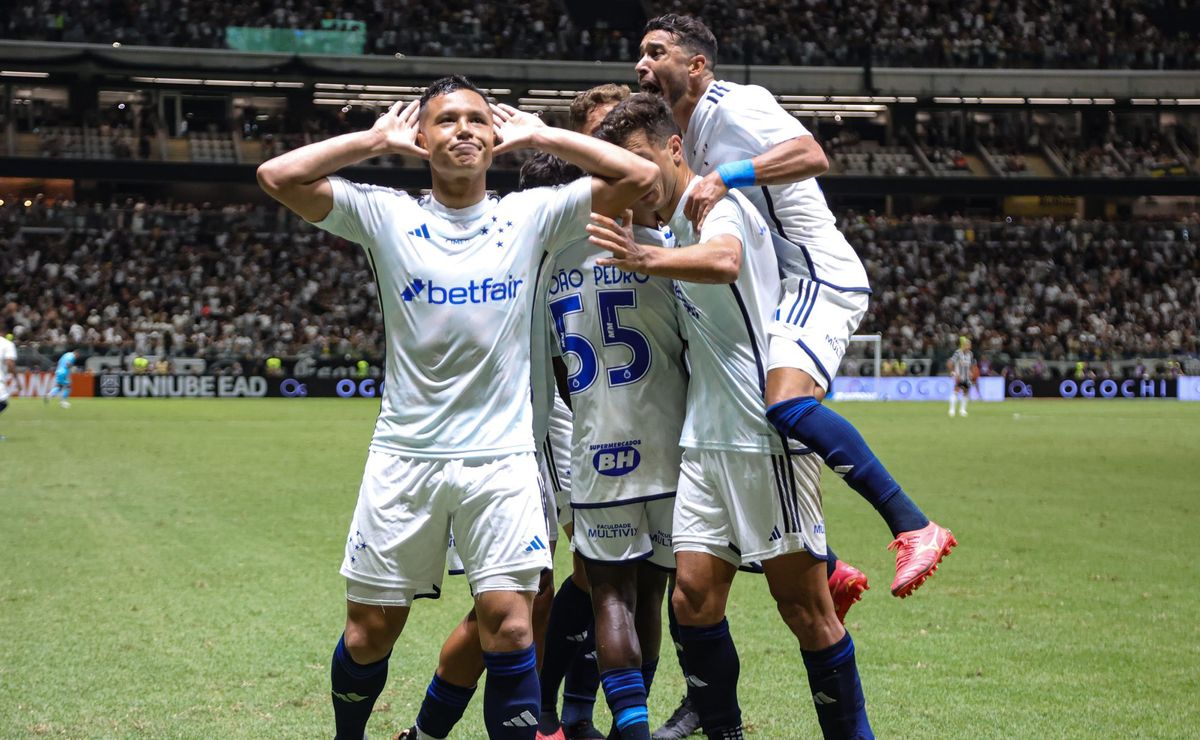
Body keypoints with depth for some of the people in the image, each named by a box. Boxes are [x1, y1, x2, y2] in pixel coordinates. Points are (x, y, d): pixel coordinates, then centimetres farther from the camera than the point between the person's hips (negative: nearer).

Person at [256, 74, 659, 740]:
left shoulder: (530, 216, 3)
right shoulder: (387, 216, 1)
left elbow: (640, 176, -4)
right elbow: (278, 176, -9)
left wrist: (536, 136, 1)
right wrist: (378, 139, -1)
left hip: (503, 460, 0)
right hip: (404, 457, 0)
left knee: (509, 628, -11)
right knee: (369, 631, 8)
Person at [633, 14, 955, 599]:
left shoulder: (732, 105, -10)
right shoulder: (691, 134, 20)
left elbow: (812, 156, -27)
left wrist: (724, 177, -33)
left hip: (818, 278, -11)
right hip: (779, 292, 11)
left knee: (788, 405, -30)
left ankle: (913, 528, -25)